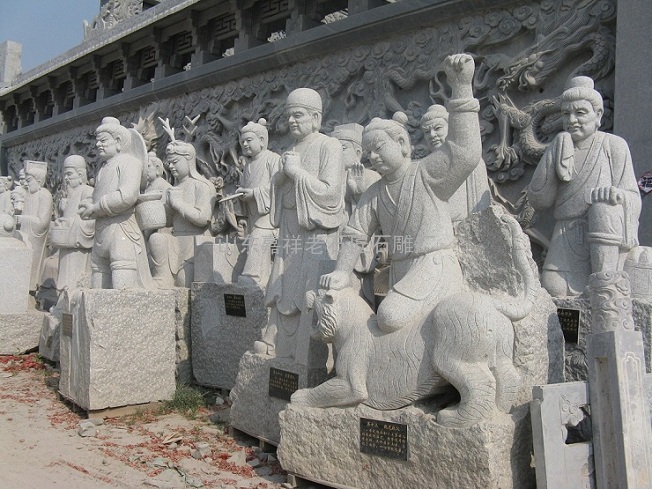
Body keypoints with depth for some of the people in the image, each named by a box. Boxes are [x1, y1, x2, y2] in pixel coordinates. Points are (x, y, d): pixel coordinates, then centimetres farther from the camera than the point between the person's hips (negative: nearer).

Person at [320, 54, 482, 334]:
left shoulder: (427, 174, -6)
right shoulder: (375, 194, 13)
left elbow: (465, 153, -22)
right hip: (399, 273, 8)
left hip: (434, 268, -7)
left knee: (390, 317, -27)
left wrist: (461, 87, -26)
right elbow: (355, 234, 9)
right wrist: (342, 272, -6)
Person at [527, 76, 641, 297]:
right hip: (568, 235, 1)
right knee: (554, 288, -27)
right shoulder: (557, 148, 9)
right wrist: (554, 168, -11)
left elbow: (632, 198, -5)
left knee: (604, 206, -35)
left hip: (608, 234, 0)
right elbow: (538, 201, 3)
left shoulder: (614, 146, 1)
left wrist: (619, 195, -28)